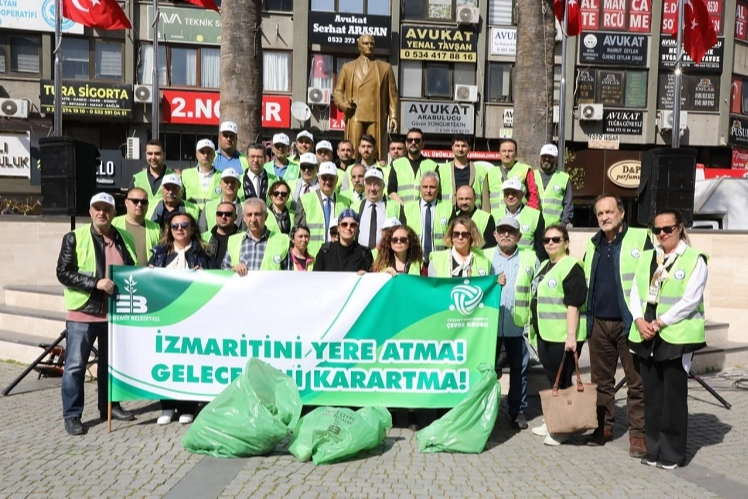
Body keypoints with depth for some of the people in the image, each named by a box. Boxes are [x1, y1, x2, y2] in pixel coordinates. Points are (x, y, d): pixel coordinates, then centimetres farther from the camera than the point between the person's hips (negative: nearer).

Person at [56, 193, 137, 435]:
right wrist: (96, 283, -20)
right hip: (83, 313, -4)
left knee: (111, 362, 15)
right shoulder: (75, 238, -5)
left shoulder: (125, 239, 7)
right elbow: (63, 273, -11)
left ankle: (109, 406, 29)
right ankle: (72, 415, 14)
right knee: (75, 366, 2)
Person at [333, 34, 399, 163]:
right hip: (354, 117, 1)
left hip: (376, 118, 0)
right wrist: (342, 104, -4)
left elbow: (393, 94, 11)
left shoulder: (385, 67, 16)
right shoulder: (347, 67, 19)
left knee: (375, 154, -4)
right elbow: (337, 90, 17)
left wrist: (393, 116, 0)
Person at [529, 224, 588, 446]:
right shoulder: (544, 265, 15)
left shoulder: (571, 267, -13)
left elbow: (573, 304, -20)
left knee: (562, 381, 0)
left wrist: (571, 336, -24)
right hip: (545, 334, 9)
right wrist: (535, 328, 23)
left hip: (562, 336, -9)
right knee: (552, 379, 16)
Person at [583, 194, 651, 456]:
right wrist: (586, 319, 13)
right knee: (601, 380, 12)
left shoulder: (640, 239, -3)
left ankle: (638, 433, 12)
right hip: (599, 323, 5)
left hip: (630, 323, -5)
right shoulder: (592, 245, 13)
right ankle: (603, 427, 24)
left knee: (637, 381, 3)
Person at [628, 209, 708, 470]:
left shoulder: (695, 259, -4)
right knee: (652, 395, 11)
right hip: (646, 336, 5)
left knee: (674, 397, 2)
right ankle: (654, 449, 23)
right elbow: (635, 292, 9)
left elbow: (690, 300, -13)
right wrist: (639, 320, -7)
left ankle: (672, 453, 14)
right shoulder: (646, 257, 13)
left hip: (677, 336, -5)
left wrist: (660, 322, -16)